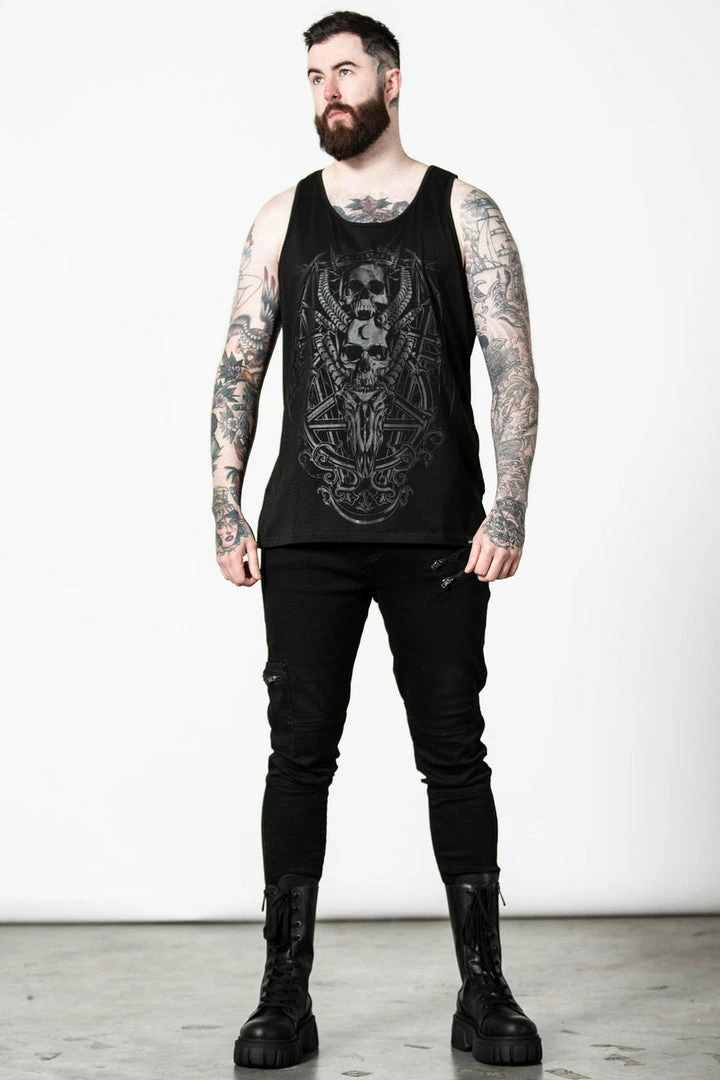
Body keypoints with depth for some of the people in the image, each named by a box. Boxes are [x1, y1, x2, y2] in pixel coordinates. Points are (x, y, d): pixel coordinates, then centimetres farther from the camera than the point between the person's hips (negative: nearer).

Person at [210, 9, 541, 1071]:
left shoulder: (463, 210, 6)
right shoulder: (284, 216, 11)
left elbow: (514, 365, 0)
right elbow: (240, 367, 9)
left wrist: (508, 511, -10)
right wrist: (226, 513, 0)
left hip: (439, 535, -1)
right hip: (307, 535, 2)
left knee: (454, 754, 4)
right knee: (300, 753, 3)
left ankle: (483, 992, 15)